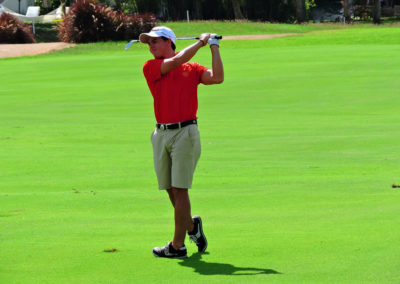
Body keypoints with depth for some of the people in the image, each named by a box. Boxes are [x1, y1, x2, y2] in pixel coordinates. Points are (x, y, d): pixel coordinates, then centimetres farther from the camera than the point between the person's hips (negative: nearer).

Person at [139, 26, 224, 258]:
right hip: (162, 134, 3)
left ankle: (178, 245, -3)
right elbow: (177, 60, -6)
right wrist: (201, 42, 3)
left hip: (185, 133, -3)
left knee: (180, 189, -5)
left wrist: (214, 46, 0)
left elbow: (217, 77, -7)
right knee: (170, 188, 8)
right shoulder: (151, 68, 7)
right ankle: (191, 225, 32)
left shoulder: (192, 69, 6)